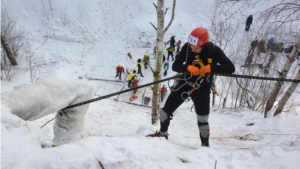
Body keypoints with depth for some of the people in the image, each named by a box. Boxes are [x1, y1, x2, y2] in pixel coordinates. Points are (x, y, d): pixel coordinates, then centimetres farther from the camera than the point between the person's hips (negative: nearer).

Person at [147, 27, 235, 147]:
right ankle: (162, 133, 34)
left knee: (203, 120, -2)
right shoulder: (187, 47, -15)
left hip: (202, 88, -2)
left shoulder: (214, 50, -19)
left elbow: (231, 68, -24)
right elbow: (175, 66, -15)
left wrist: (211, 68, -36)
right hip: (185, 83, 3)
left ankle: (205, 144, 23)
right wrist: (188, 67, -35)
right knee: (166, 109, 7)